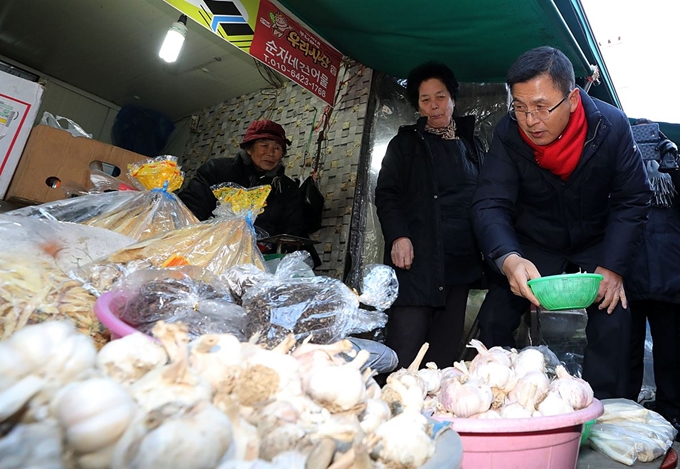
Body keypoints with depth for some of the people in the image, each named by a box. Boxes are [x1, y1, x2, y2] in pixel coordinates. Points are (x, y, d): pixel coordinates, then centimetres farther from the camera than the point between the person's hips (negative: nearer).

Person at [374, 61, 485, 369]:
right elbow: (386, 193, 2)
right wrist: (398, 236, -13)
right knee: (405, 343, -11)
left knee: (445, 349, 5)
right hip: (418, 256, -3)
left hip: (462, 260, 4)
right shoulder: (406, 142, 12)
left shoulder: (471, 146, 21)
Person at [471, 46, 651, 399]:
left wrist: (613, 267, -21)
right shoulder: (507, 134, -21)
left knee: (613, 324, -13)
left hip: (596, 244, 1)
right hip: (531, 245, 0)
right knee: (493, 320, -8)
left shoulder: (612, 126, -19)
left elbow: (632, 201, -11)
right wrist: (508, 259, -47)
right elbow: (490, 205, -28)